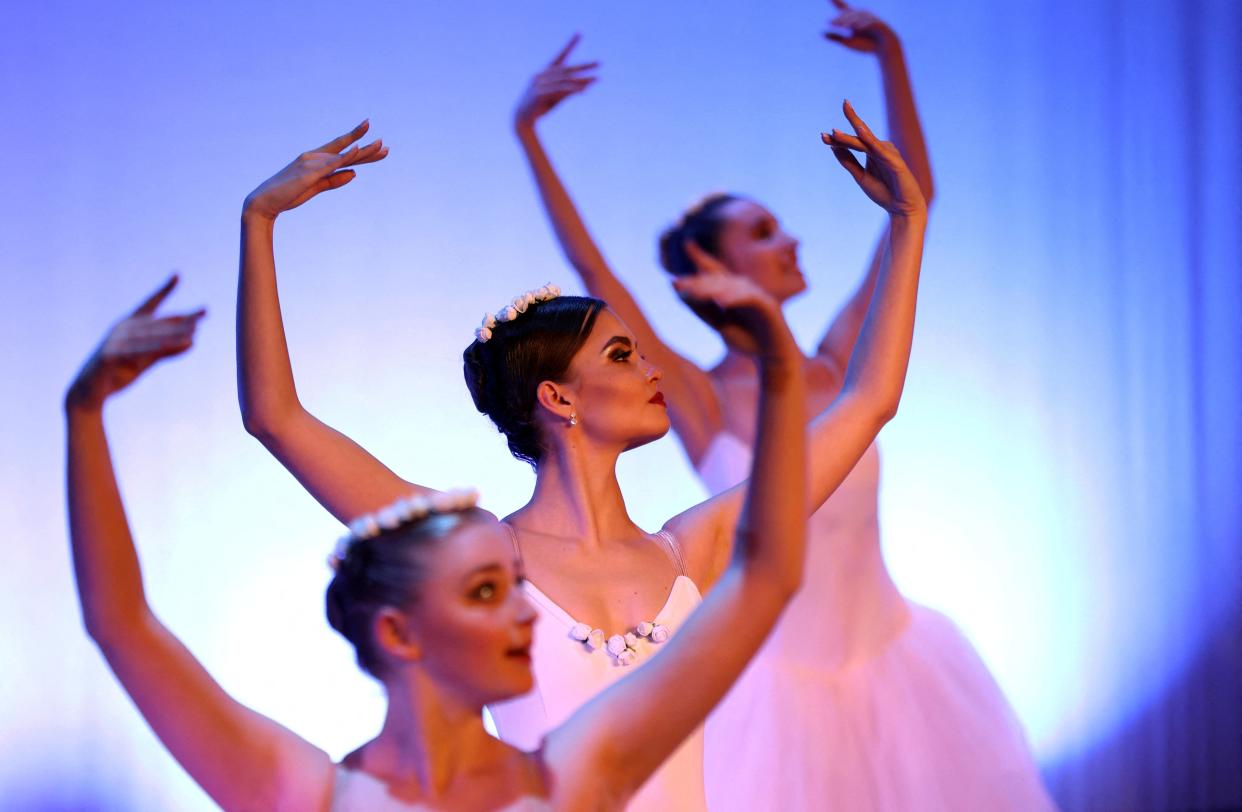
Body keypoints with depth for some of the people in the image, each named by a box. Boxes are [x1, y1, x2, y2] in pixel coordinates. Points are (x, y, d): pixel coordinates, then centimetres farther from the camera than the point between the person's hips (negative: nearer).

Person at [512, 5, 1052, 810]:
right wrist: (527, 134, -20)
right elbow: (593, 269, -16)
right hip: (780, 677, -3)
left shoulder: (835, 369, 0)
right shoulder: (703, 402, -8)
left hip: (894, 657, 3)